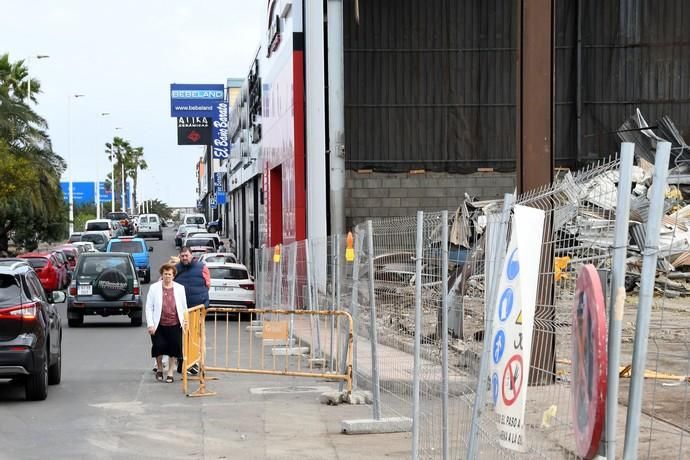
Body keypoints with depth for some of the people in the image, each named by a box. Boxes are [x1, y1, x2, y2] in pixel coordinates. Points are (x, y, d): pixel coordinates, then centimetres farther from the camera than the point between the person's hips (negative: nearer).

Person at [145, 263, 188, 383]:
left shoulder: (180, 288, 5)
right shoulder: (154, 288, 1)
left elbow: (184, 307, 10)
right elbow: (149, 307, 1)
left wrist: (185, 322, 0)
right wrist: (150, 324, -7)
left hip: (175, 325, 1)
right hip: (159, 325, -1)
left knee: (174, 348, 1)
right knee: (159, 347, -3)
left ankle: (170, 373, 15)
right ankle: (159, 369, 23)